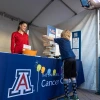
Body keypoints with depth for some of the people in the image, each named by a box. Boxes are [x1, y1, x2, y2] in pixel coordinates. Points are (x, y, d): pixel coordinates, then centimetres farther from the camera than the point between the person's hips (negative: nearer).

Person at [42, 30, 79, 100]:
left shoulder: (61, 40, 8)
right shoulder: (68, 41, 25)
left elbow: (51, 38, 13)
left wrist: (44, 36, 31)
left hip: (67, 59, -6)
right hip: (73, 59, 6)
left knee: (66, 77, -3)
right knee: (73, 77, 8)